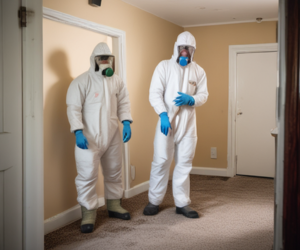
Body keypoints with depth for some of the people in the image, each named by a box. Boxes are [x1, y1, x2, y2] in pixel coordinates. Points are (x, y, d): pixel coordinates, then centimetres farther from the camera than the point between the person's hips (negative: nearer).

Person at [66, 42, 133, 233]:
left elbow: (123, 104, 11)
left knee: (114, 172, 15)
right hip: (89, 138, -5)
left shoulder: (117, 81, 7)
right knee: (87, 175, -4)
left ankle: (114, 205, 33)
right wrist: (78, 132, -20)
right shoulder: (82, 81, -9)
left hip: (113, 136, 5)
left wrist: (126, 123, -4)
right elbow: (74, 108, -12)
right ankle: (88, 213, 10)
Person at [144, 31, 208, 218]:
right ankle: (154, 201, 14)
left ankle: (182, 203, 17)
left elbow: (203, 95, 8)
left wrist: (191, 99, -15)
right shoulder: (164, 66, 0)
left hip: (188, 123, 3)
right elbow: (154, 93, -7)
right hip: (166, 121, -3)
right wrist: (163, 115, -22)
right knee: (161, 161, -2)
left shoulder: (198, 71, 9)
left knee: (184, 163, 7)